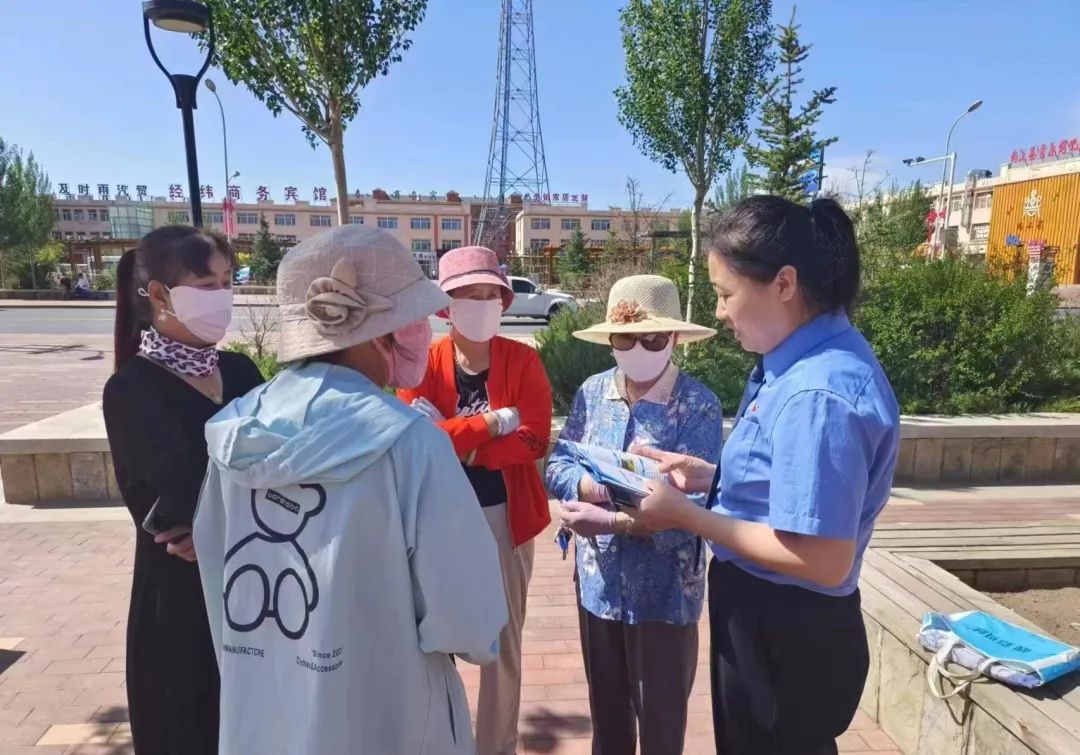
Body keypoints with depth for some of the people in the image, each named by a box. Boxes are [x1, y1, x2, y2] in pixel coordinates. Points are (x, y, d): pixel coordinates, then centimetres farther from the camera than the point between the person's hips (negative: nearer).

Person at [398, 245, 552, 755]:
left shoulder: (523, 360, -5)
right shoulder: (423, 361, -4)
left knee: (503, 640, 14)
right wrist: (492, 422, -21)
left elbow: (534, 440, -15)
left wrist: (451, 437, -17)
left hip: (504, 515, 0)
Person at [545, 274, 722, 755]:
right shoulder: (592, 392, -1)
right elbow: (558, 465, -1)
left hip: (663, 589, -4)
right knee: (605, 706, 26)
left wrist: (610, 520, -27)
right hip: (597, 580, 5)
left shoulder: (698, 405, -16)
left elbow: (691, 504, -22)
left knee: (661, 715, 17)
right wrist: (593, 485, -21)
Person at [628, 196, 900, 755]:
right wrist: (709, 477, 0)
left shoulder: (818, 393, -29)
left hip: (784, 635, -9)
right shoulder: (805, 361, 2)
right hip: (766, 617, 9)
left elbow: (823, 560, -28)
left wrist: (686, 515, -22)